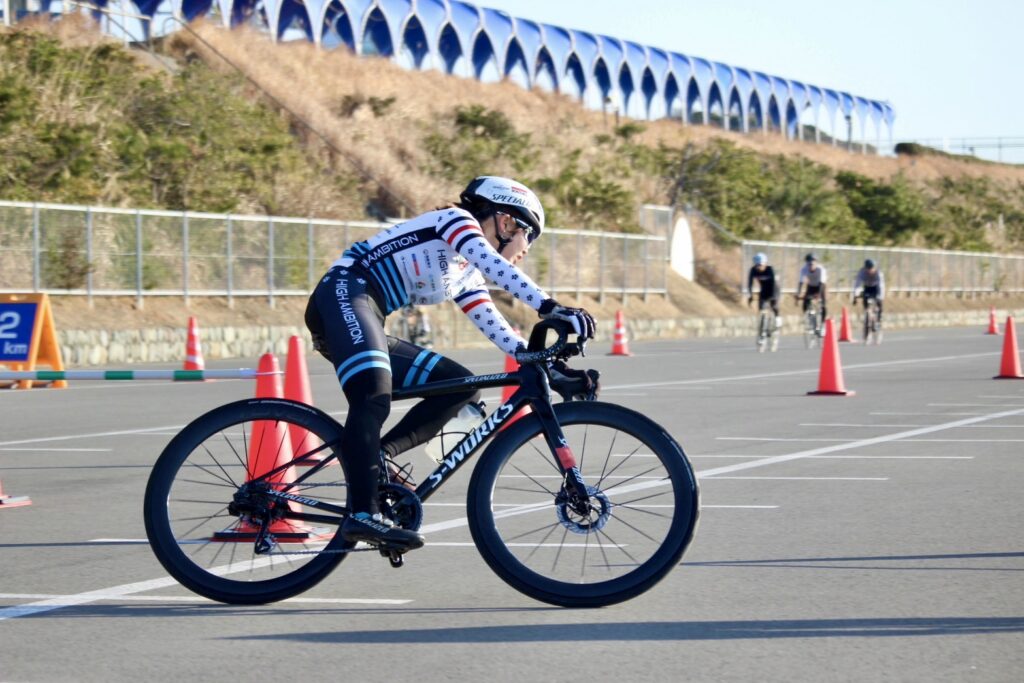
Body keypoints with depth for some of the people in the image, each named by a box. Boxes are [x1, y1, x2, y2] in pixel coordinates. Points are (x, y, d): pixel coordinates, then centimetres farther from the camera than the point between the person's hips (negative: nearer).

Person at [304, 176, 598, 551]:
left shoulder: (466, 277, 25)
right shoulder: (455, 219, 1)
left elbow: (498, 330, 19)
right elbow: (492, 264, -18)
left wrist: (551, 369, 7)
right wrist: (551, 307, -27)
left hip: (366, 323, 10)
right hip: (343, 295, -10)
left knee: (460, 385, 5)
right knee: (374, 397, -32)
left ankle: (379, 454, -10)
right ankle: (363, 514, -40)